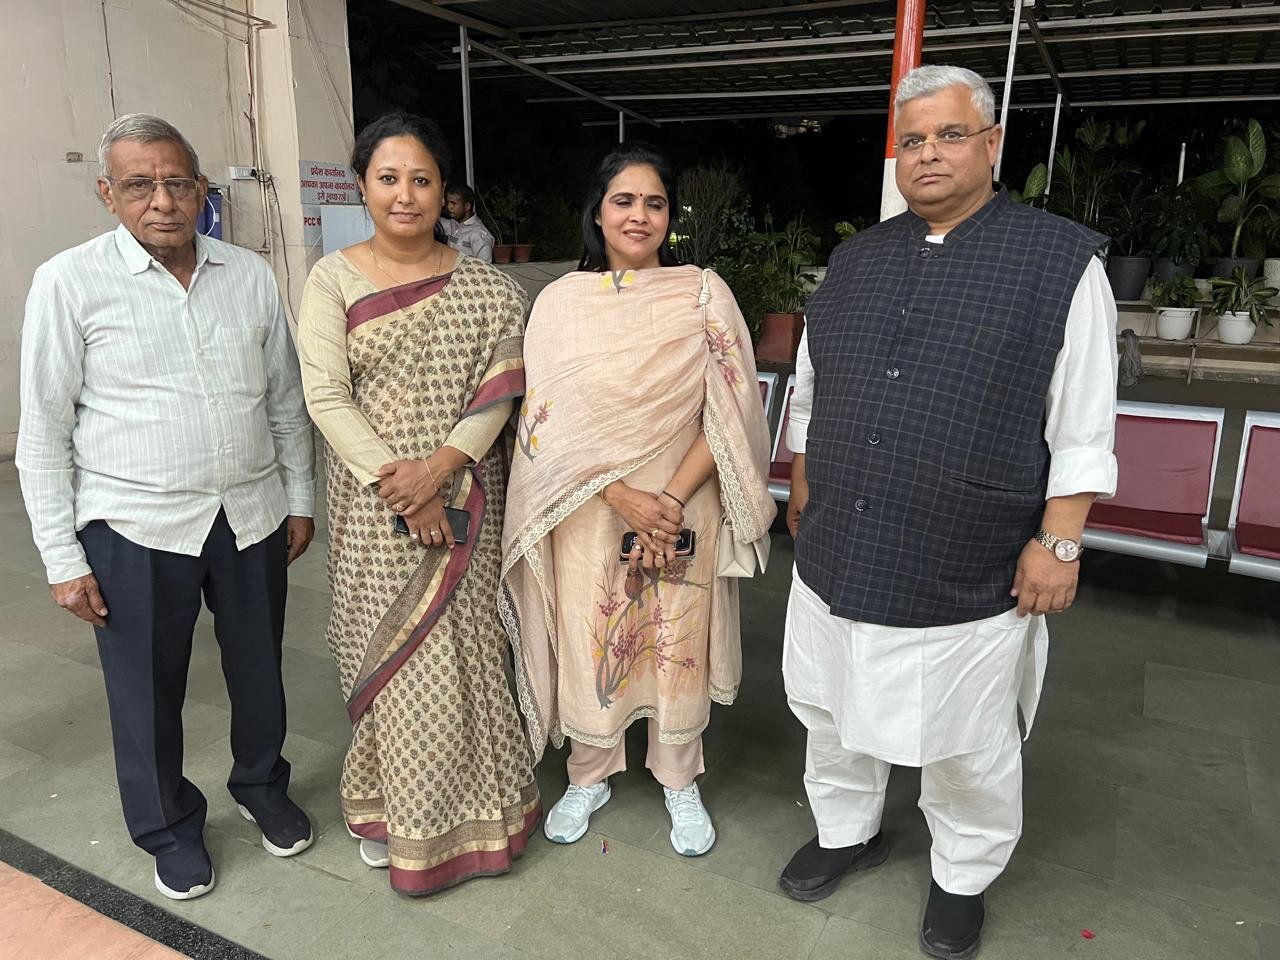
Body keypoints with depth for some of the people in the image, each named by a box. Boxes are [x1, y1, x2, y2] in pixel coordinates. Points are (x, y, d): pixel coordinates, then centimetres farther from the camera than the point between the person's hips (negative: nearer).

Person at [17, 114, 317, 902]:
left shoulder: (251, 275, 3)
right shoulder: (70, 282, -6)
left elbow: (287, 400, 9)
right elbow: (44, 432, -4)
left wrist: (300, 498, 9)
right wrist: (62, 556, -6)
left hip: (253, 516, 3)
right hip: (135, 527, -2)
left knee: (259, 669, 18)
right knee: (148, 691, 12)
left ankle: (262, 785, 44)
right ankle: (171, 829, 37)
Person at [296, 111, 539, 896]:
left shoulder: (482, 287, 2)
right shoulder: (333, 279, -1)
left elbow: (500, 386, -5)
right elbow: (326, 396, -8)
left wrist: (441, 466, -19)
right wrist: (393, 480, -17)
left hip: (462, 499, 1)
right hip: (375, 505, -1)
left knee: (464, 647, 8)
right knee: (389, 651, 8)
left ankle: (471, 799, 30)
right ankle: (390, 807, 29)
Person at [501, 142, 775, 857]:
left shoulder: (705, 295, -2)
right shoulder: (560, 301, -1)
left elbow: (729, 414, -6)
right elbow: (549, 421, -6)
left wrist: (671, 499, -16)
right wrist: (624, 497, -16)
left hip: (683, 511, 0)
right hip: (587, 515, 1)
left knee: (680, 645, 12)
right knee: (587, 642, 12)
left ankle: (680, 782, 36)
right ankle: (590, 777, 37)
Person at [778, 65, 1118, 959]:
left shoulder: (1061, 258, -6)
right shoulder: (856, 258, 8)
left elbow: (1083, 426, -7)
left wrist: (1059, 542, -10)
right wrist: (802, 490, 16)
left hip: (967, 571, -4)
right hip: (837, 553, 5)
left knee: (969, 743, 13)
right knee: (832, 713, 20)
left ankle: (963, 877, 40)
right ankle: (847, 831, 46)